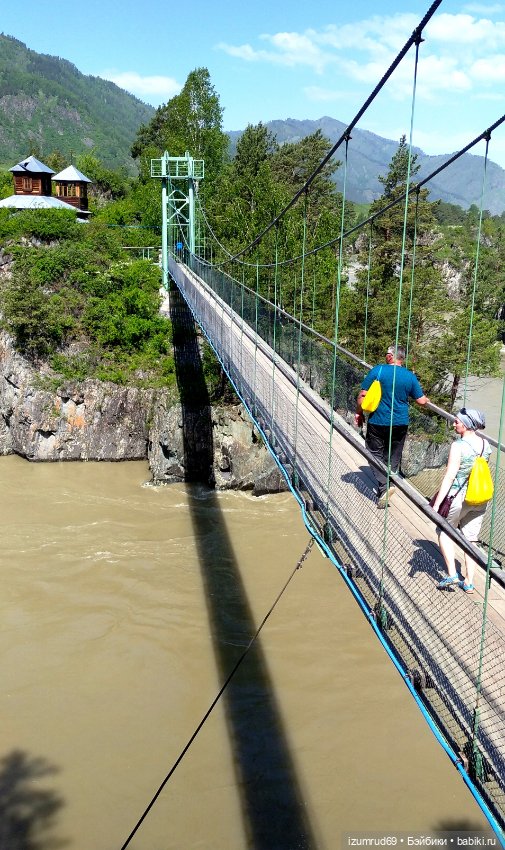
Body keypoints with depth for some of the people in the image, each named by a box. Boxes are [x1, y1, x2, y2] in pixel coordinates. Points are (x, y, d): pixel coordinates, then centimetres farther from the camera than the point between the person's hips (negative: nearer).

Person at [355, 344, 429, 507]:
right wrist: (427, 399, 28)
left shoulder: (377, 371, -9)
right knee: (393, 457, 15)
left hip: (377, 422, -3)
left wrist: (359, 413, 5)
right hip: (400, 424, 3)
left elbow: (362, 395, -9)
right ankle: (383, 491, 15)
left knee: (375, 453, 7)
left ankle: (383, 486, -11)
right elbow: (421, 400, 4)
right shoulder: (410, 376, -1)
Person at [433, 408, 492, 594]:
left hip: (459, 497, -6)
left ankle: (452, 574, 6)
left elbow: (450, 476, -20)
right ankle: (469, 582, 17)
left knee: (444, 532, 14)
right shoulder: (485, 445, 1)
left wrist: (436, 504, -18)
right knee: (471, 539, 14)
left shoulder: (458, 446, -18)